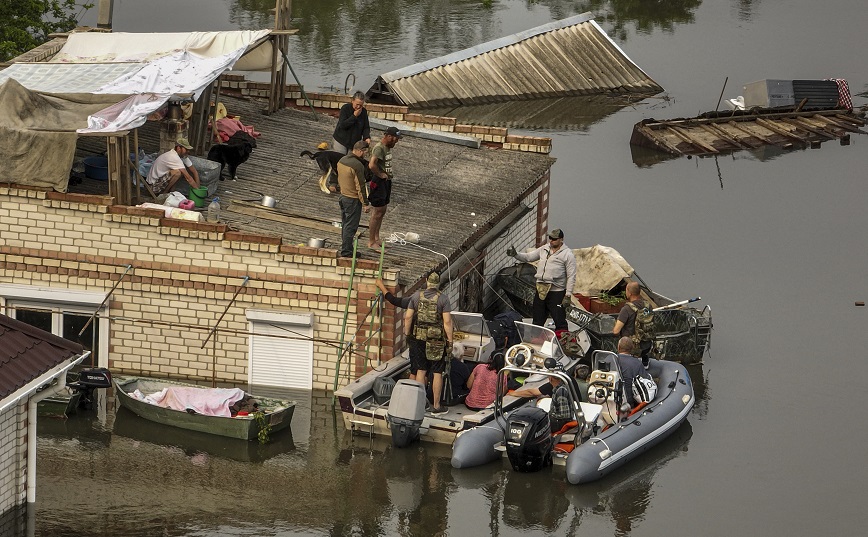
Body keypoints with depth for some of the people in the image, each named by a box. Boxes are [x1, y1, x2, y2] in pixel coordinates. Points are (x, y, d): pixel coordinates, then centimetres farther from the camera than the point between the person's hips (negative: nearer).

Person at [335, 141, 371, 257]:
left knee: (345, 224, 17)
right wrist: (365, 204, -14)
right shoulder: (357, 166, -23)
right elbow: (360, 187, -21)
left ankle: (346, 249, 26)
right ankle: (346, 252, 3)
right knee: (350, 227, -1)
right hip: (353, 199, -9)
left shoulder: (341, 161, 3)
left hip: (342, 196, 9)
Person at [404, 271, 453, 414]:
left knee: (421, 371, 11)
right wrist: (450, 341, -4)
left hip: (419, 338, 3)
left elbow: (408, 317, 3)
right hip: (437, 340, -3)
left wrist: (407, 334, 14)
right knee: (437, 373, 4)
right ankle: (437, 405, 6)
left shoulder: (416, 296, 2)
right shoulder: (443, 299, -7)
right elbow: (447, 322, -10)